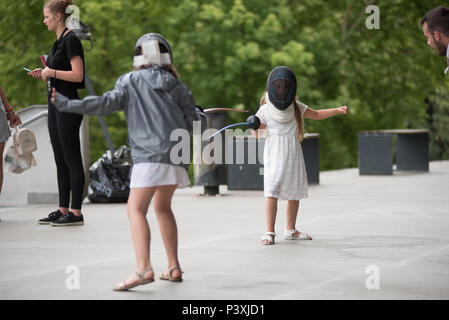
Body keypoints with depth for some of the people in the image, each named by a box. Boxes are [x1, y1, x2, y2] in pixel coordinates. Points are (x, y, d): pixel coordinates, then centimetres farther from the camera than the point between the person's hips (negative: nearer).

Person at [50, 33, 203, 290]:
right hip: (176, 154, 6)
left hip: (149, 155, -5)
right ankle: (174, 267, 20)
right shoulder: (177, 86, 13)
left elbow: (106, 104, -7)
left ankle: (143, 269, -28)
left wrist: (67, 104, -3)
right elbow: (194, 122, 12)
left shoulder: (131, 82, 3)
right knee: (163, 207, 21)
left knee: (136, 210, -11)